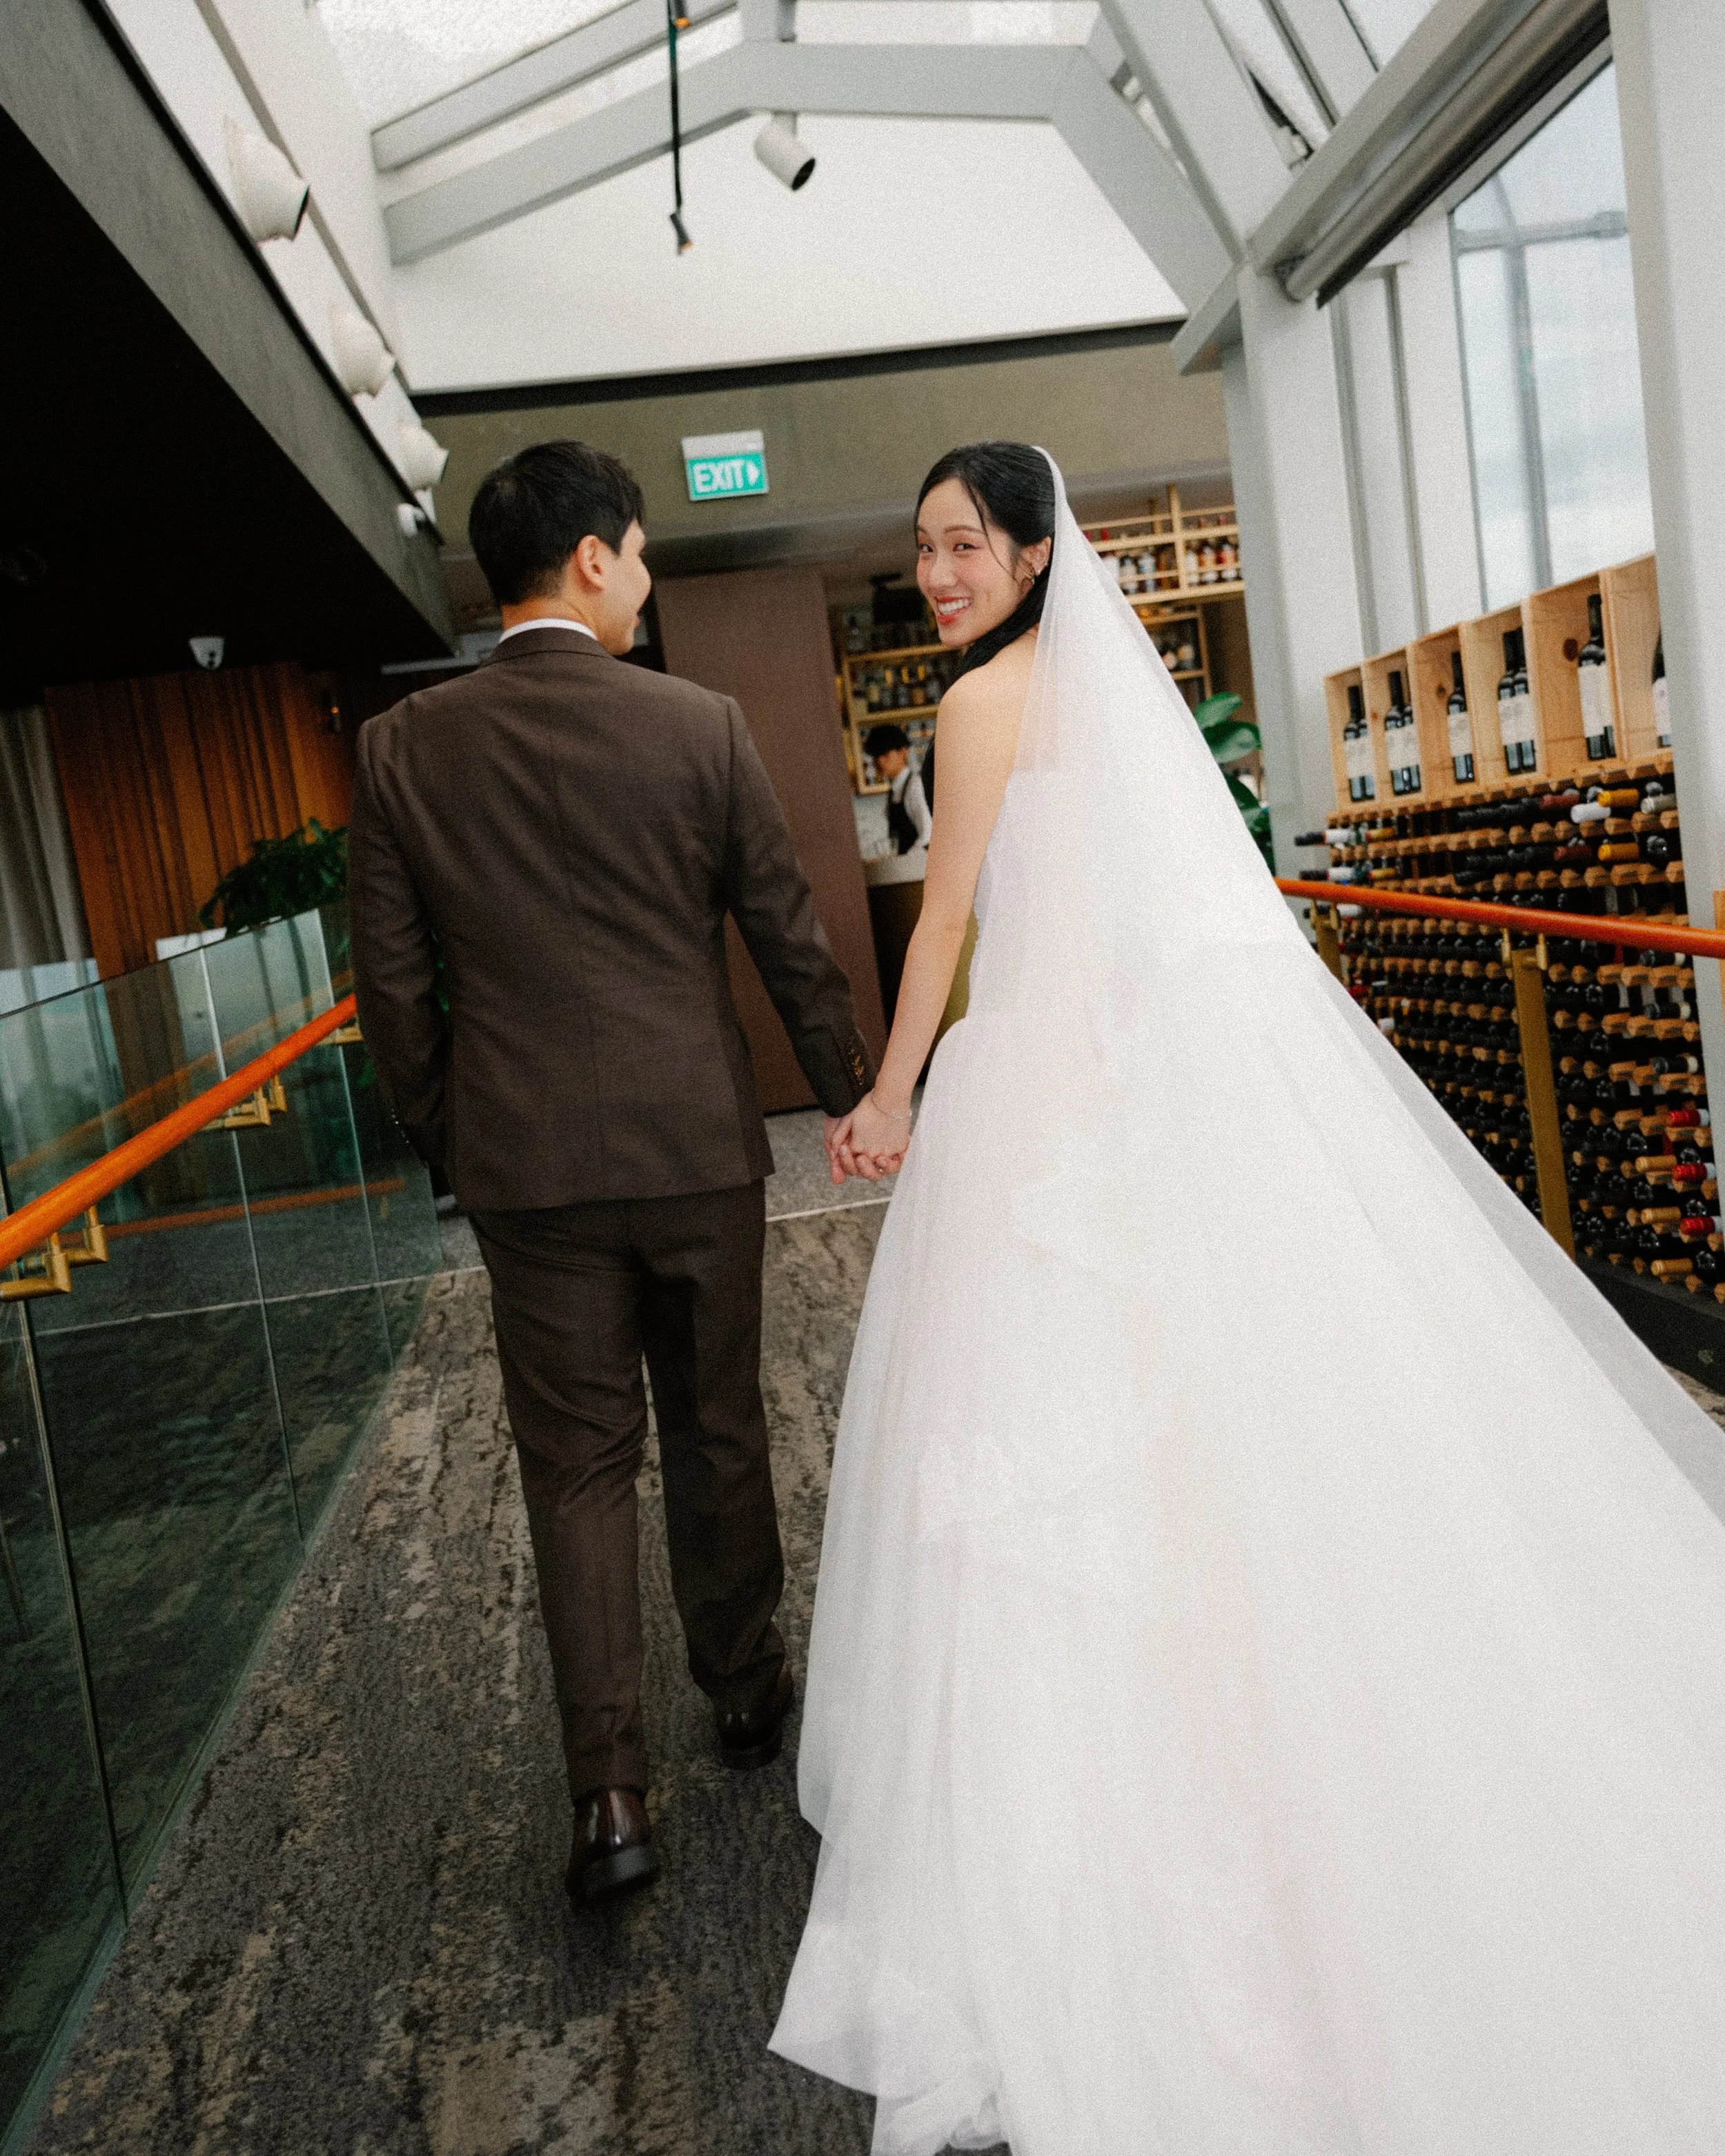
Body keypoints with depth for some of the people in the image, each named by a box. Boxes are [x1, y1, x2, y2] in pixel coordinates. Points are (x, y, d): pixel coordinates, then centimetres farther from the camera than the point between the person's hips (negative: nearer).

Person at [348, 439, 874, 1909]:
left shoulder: (403, 752, -2)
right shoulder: (700, 726, -7)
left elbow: (394, 987, 1)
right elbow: (793, 941, -3)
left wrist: (447, 1143, 14)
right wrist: (857, 1096, 9)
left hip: (528, 1166, 1)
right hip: (698, 1147, 0)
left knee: (578, 1465, 11)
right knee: (717, 1432, 17)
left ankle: (611, 1792, 10)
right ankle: (745, 1689, 36)